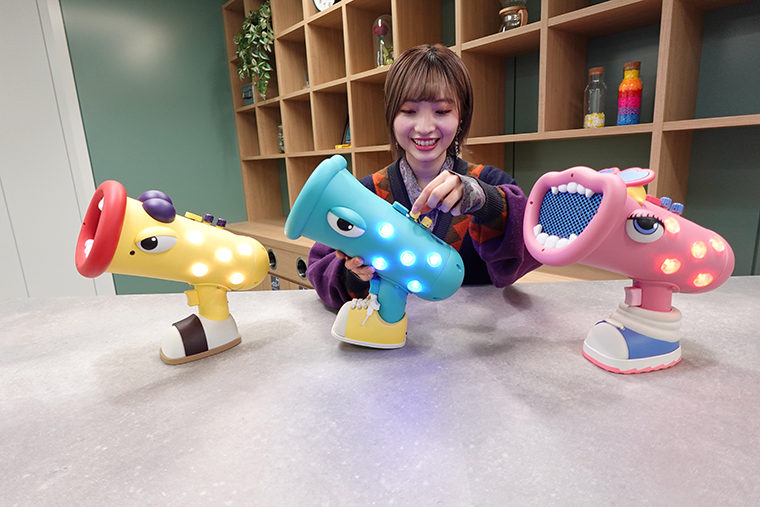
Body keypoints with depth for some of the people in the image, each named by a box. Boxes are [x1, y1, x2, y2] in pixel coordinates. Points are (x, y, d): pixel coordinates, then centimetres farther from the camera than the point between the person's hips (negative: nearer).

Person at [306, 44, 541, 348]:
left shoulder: (490, 184, -1)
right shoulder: (367, 194, -1)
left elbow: (532, 248, -18)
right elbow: (321, 268, -5)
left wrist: (481, 200, -36)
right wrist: (355, 277, -27)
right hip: (393, 335, 1)